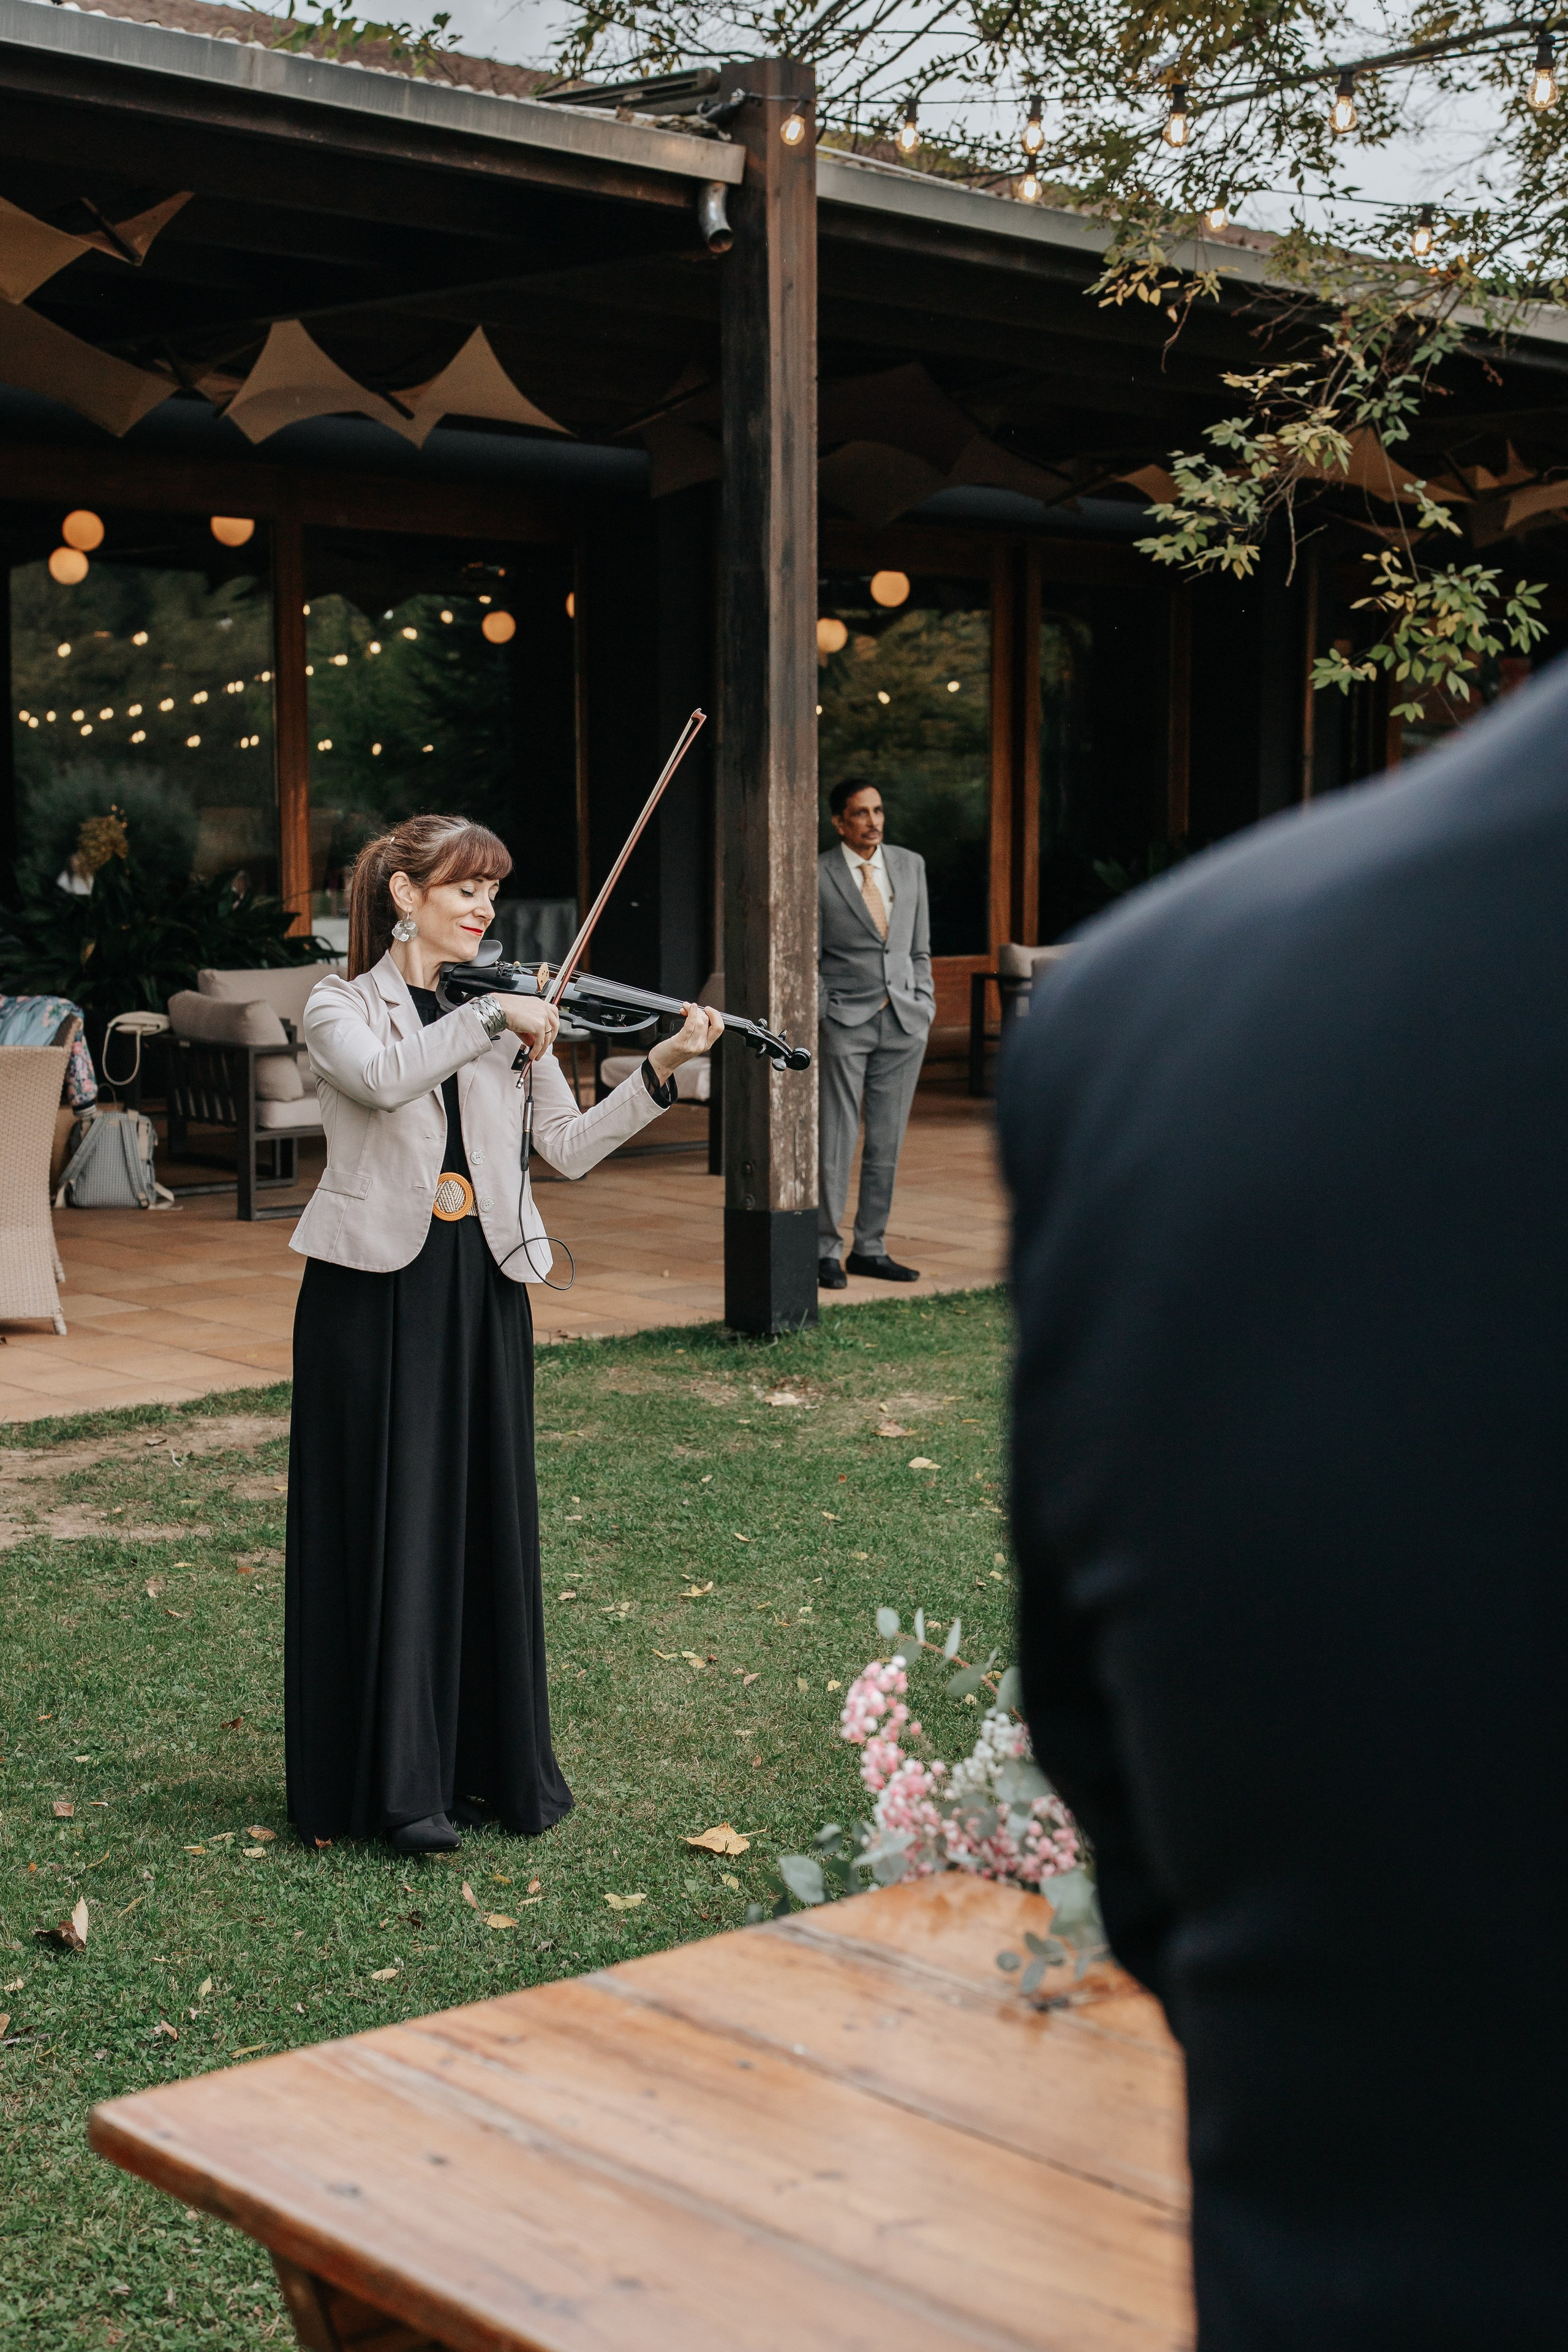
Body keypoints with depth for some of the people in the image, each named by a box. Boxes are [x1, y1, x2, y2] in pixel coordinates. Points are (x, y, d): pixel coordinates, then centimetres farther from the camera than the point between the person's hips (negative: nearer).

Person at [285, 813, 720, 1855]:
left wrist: (661, 1072, -6)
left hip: (485, 1287, 4)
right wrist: (491, 1017, -24)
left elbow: (569, 1147, 4)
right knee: (390, 1523, -1)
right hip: (376, 1288, -4)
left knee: (489, 1519, 8)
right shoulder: (341, 1007, 1)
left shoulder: (510, 1019, 11)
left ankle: (490, 1762, 18)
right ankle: (398, 1779, 5)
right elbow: (382, 1079, -22)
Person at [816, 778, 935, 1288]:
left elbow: (919, 947, 14)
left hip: (904, 1021, 4)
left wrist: (925, 1005, 7)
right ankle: (825, 1252, 4)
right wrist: (821, 1015, -6)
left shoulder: (910, 865, 9)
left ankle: (870, 1249, 16)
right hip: (845, 1022, -4)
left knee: (887, 1142, 7)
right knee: (835, 1141, -4)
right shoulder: (817, 876, -5)